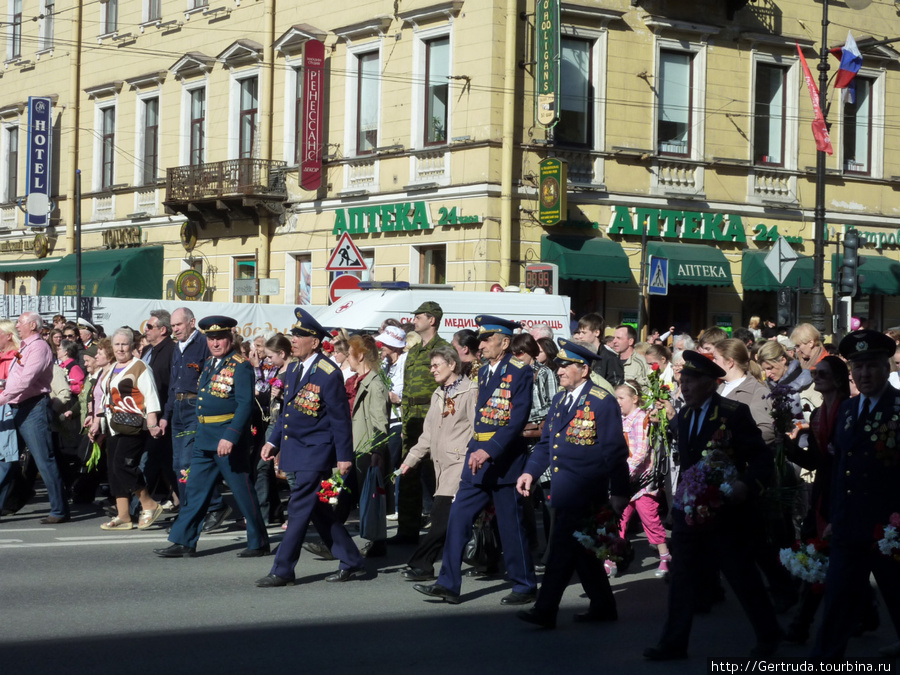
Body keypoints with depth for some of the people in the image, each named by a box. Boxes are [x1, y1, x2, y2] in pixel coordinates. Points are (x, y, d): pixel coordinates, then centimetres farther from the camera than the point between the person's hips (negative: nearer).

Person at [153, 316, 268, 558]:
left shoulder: (240, 366, -12)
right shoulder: (209, 364, 14)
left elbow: (245, 404, -20)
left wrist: (230, 436, -28)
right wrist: (199, 433, 19)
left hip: (228, 439, -8)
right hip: (204, 438, 8)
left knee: (243, 492, 1)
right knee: (195, 491, 9)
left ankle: (259, 542, 13)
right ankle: (183, 542, 14)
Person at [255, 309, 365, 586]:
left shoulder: (328, 374, -15)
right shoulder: (293, 369, 10)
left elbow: (340, 417, -13)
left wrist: (344, 456, -13)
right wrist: (274, 441, 13)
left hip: (316, 452, -9)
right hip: (296, 449, 9)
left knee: (299, 510, -6)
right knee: (318, 510, 12)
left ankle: (282, 571, -1)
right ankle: (352, 563, 22)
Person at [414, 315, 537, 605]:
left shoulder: (520, 373, -11)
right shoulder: (484, 372, 13)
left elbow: (517, 420, -19)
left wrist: (490, 450, -26)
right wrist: (475, 451, 13)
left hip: (504, 459, -8)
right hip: (477, 457, 8)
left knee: (510, 524, 1)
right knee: (458, 518, 2)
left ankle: (525, 586, 14)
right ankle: (448, 583, 5)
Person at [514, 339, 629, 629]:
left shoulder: (602, 402, -9)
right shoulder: (559, 400, 15)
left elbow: (614, 450, -11)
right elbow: (546, 441, 19)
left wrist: (618, 492, -13)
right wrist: (530, 472, 6)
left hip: (584, 489, -8)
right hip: (563, 486, 8)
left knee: (562, 547, -10)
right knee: (579, 548, 13)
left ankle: (545, 611, -8)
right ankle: (603, 606, 24)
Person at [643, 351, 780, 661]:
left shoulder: (734, 413, -12)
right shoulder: (683, 415, 9)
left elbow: (763, 459, -13)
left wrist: (746, 485, -29)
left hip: (725, 514, -6)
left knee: (744, 579, 5)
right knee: (681, 579, 5)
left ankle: (768, 636, 23)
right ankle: (673, 643, 11)